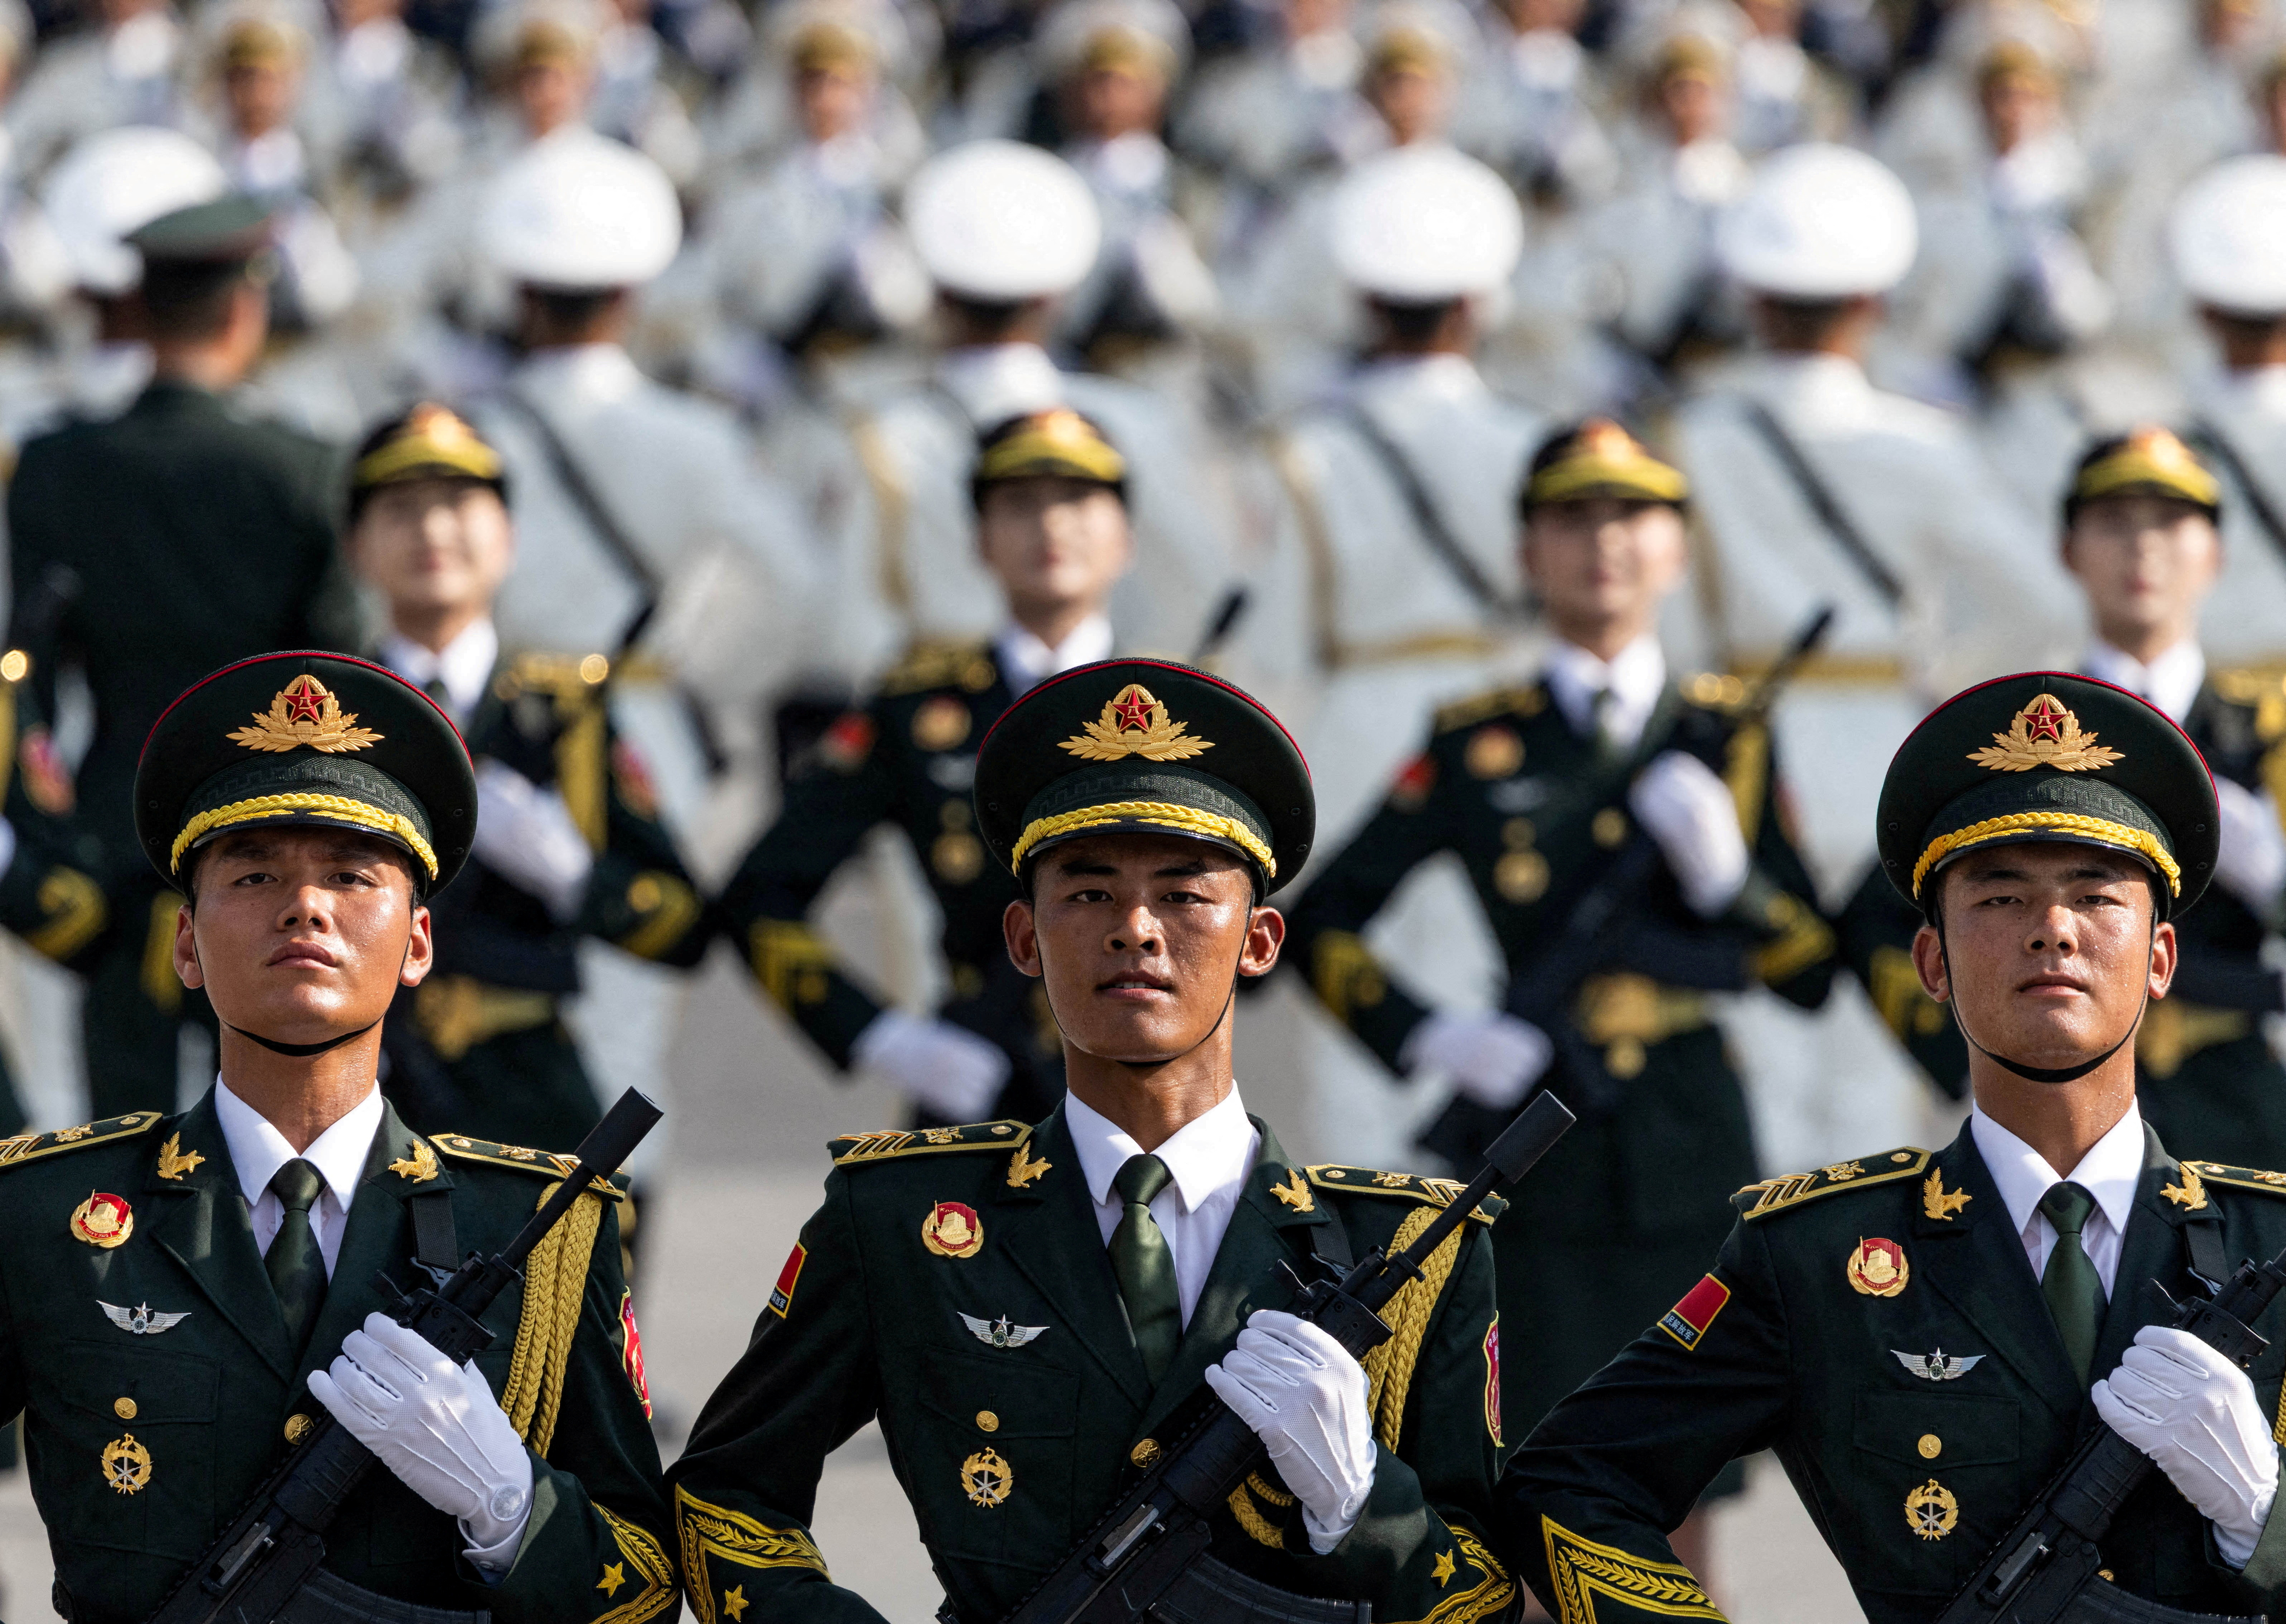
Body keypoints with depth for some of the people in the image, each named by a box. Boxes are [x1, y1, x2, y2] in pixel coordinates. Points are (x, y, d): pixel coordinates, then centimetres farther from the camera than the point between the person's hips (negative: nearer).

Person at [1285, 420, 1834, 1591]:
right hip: (1537, 1142, -2)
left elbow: (1812, 970, 7)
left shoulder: (1728, 734, 8)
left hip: (1690, 1147, 2)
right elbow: (1322, 929, 6)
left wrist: (1726, 872, -11)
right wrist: (1433, 1040, -7)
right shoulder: (1478, 747, 3)